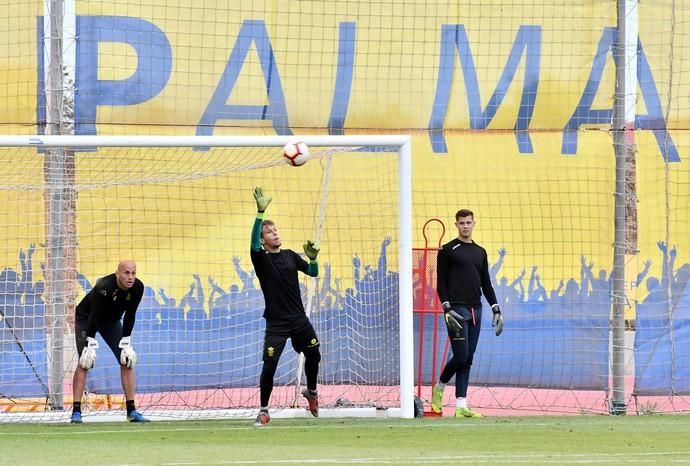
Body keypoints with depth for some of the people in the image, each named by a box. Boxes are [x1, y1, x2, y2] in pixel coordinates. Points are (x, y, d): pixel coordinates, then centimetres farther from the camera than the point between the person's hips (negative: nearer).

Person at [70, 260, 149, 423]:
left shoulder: (137, 288, -22)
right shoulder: (104, 287, -37)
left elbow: (129, 316, -12)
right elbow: (94, 317, -33)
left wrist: (126, 344, -13)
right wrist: (90, 346, -33)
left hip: (111, 321, 5)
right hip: (85, 318, -5)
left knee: (127, 361, -4)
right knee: (84, 362, -17)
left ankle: (131, 411, 0)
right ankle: (76, 411, -16)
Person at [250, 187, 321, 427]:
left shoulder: (290, 255, 7)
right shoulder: (261, 258, -7)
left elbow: (313, 273, 8)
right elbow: (254, 245, -28)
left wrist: (312, 258, -15)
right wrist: (260, 213, -39)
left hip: (299, 319, 5)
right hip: (277, 323, -5)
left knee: (313, 355, 14)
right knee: (269, 365, -11)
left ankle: (311, 392, 42)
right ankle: (263, 410, 1)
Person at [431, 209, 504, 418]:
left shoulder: (480, 252, 16)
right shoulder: (448, 250, 0)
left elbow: (486, 283, 18)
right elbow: (441, 283, -4)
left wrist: (496, 309, 10)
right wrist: (447, 309, -15)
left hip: (475, 310, 6)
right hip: (457, 309, -6)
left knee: (467, 360, 2)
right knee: (461, 356, -12)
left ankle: (461, 406, 1)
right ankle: (439, 388, 14)